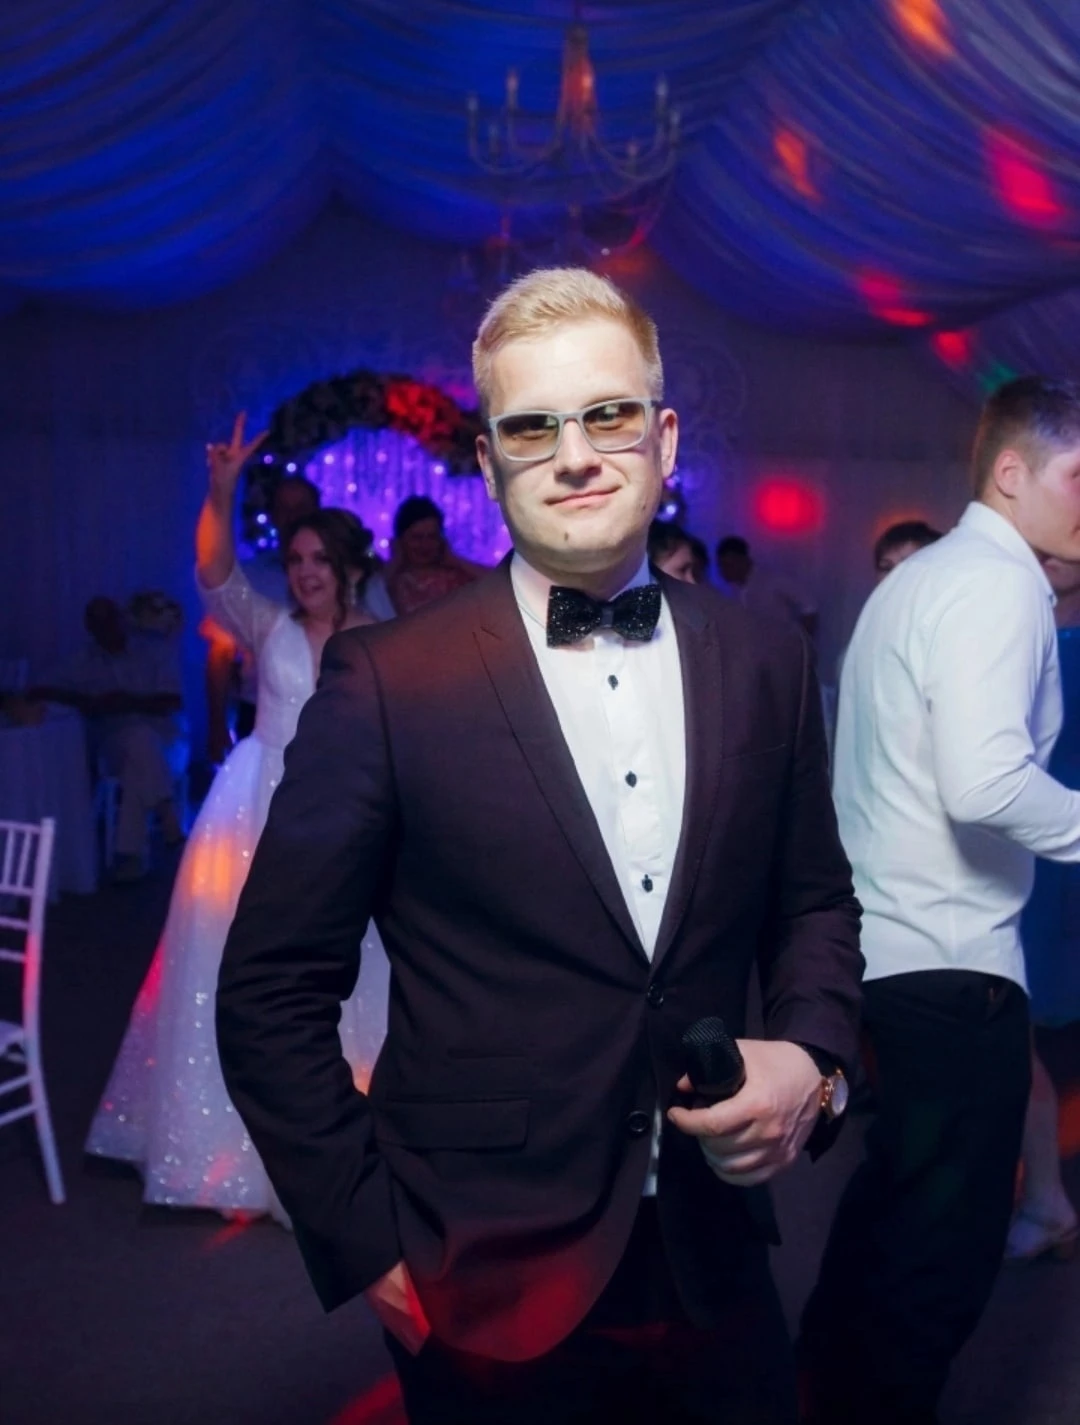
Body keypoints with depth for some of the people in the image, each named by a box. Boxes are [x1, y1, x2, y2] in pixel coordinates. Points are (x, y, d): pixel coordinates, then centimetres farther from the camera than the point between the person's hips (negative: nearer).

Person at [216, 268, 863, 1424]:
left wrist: (812, 1054, -7)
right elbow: (274, 991, -8)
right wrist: (364, 1241, -8)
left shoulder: (765, 665, -1)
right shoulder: (386, 681, -13)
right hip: (486, 1298, -3)